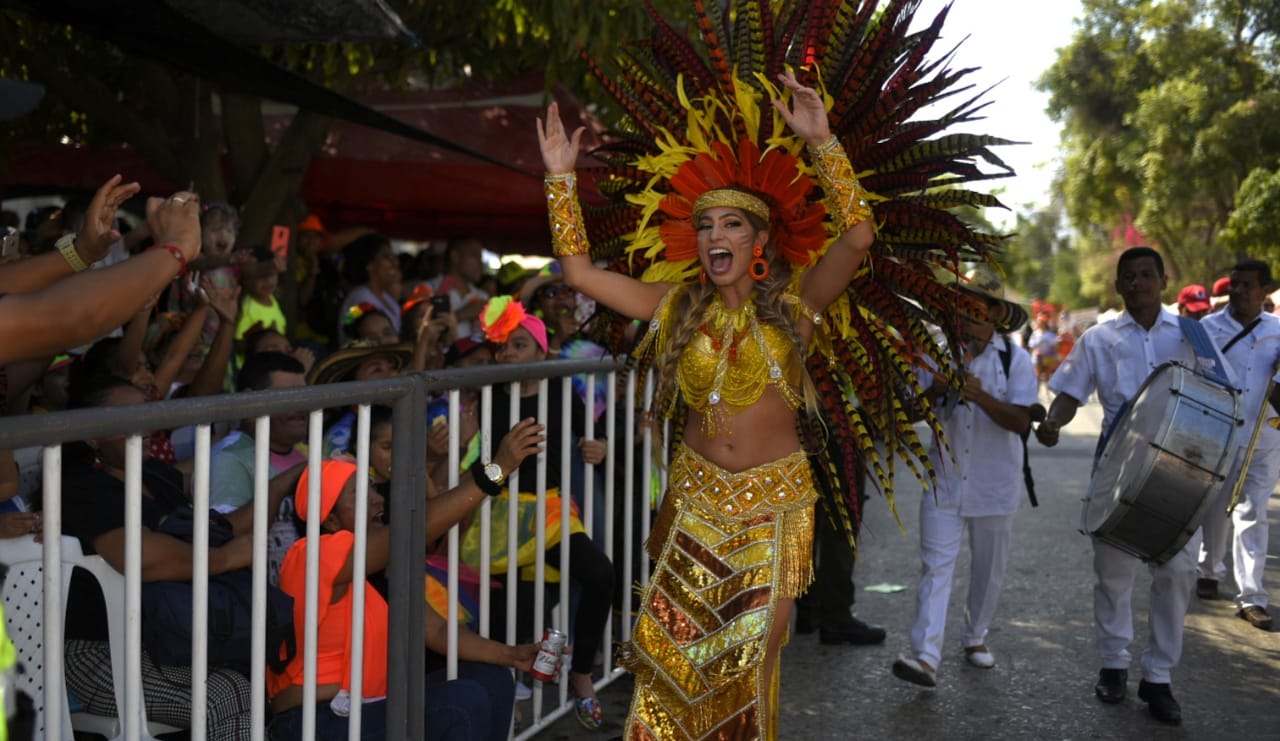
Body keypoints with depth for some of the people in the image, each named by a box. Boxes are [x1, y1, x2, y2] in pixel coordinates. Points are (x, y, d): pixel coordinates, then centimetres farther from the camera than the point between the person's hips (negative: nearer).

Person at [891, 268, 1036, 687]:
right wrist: (934, 390, -19)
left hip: (994, 485, 0)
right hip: (944, 481, 0)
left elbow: (1020, 421, -14)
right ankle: (926, 657, -13)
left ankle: (976, 637, 34)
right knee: (935, 566, -9)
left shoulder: (1015, 359, -4)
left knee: (989, 569, 14)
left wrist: (981, 396, -29)